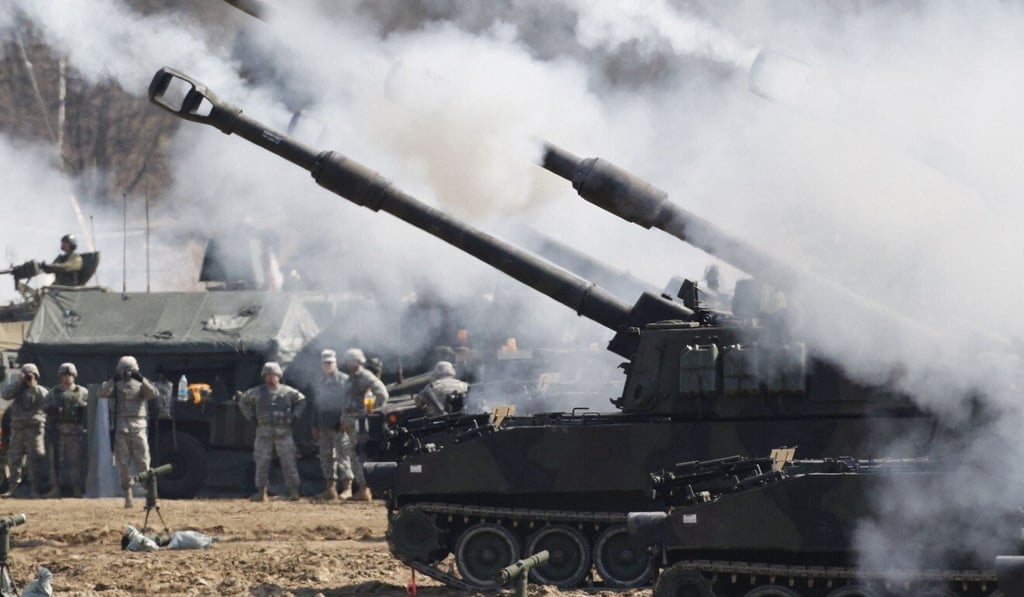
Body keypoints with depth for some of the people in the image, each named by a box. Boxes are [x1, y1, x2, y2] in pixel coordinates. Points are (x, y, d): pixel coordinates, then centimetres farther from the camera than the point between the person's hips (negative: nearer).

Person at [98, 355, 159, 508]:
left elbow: (154, 393, -11)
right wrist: (113, 381, -21)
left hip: (138, 428, -1)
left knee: (143, 462, -5)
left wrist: (141, 379, -20)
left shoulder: (141, 385, 7)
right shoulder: (115, 386, 8)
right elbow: (101, 393, -9)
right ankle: (127, 496, 8)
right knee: (123, 464, 2)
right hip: (120, 428, 1)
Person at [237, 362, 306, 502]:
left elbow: (301, 400, 18)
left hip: (283, 432, -1)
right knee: (262, 463, -1)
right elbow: (243, 401, 19)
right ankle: (261, 492, 3)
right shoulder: (257, 392, 5)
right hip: (264, 432, 1)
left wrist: (294, 416, 6)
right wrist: (251, 417, 9)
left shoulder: (287, 391, 4)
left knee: (288, 461, -3)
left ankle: (294, 491, 1)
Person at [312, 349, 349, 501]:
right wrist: (315, 426, 17)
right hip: (324, 426, 6)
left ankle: (347, 488, -6)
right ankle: (330, 488, 10)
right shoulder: (320, 383, 18)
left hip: (340, 426, -6)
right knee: (326, 457, 6)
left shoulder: (345, 380, -1)